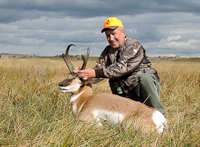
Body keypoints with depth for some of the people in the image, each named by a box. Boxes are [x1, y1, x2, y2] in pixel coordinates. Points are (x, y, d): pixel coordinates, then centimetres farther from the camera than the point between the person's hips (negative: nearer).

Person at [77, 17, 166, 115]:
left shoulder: (134, 46, -14)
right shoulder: (107, 52, 9)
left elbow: (121, 68, -27)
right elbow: (98, 69, 2)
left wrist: (95, 73, -34)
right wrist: (81, 73, -19)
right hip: (127, 95, 6)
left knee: (144, 77, -39)